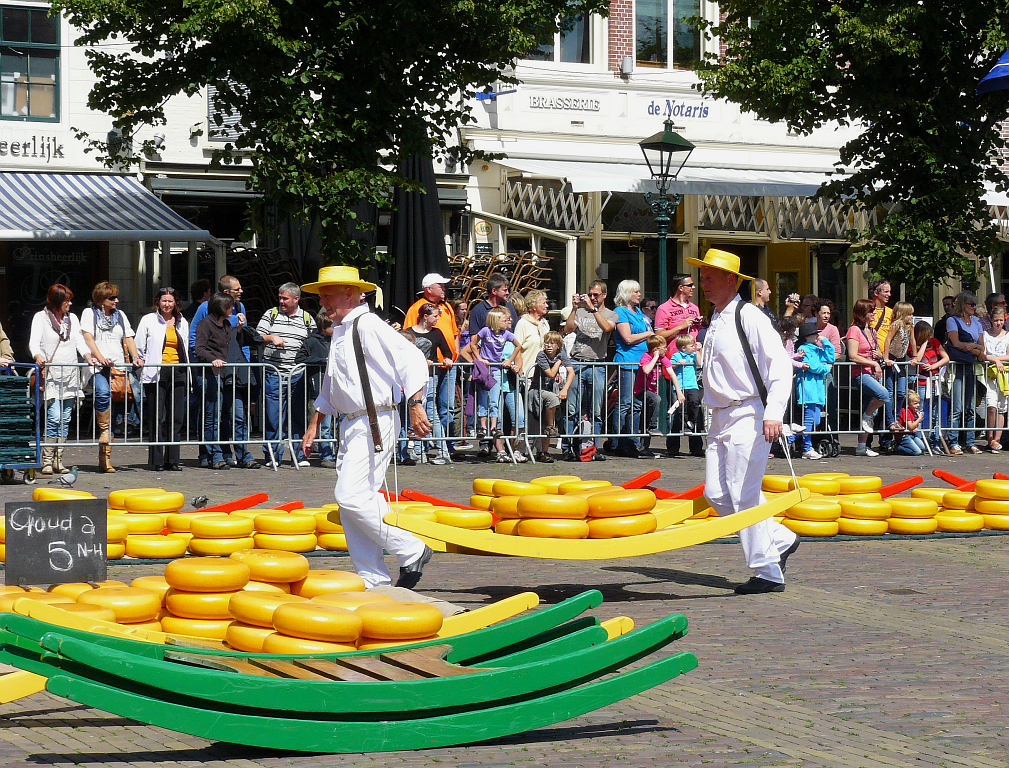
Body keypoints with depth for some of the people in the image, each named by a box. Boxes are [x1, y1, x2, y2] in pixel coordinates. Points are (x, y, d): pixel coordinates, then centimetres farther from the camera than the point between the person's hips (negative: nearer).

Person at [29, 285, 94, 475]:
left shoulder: (72, 318, 17)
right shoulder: (41, 317, 2)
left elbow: (80, 341, 12)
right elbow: (34, 341, -9)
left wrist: (87, 355, -9)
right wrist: (38, 356, -30)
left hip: (70, 374, 5)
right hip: (50, 374, -5)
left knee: (65, 419, 4)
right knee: (54, 418, -14)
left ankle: (58, 460, 9)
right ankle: (47, 461, -6)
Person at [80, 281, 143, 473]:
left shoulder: (120, 315, 22)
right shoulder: (89, 313, 10)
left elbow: (128, 339, 17)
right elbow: (88, 337, -2)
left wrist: (136, 357, -1)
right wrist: (100, 357, -18)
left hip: (119, 367, 4)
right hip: (98, 366, -4)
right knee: (103, 393, -35)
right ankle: (104, 432, -21)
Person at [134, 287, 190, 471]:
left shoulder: (182, 323, 15)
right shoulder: (148, 321, 4)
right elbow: (138, 348, 5)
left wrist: (186, 373, 14)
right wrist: (143, 368, -2)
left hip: (178, 372, 4)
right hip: (156, 373, -4)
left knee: (176, 418, 1)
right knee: (157, 418, -5)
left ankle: (172, 460, 6)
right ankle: (157, 461, -1)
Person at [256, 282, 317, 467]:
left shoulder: (307, 319, 11)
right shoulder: (271, 315, 10)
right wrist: (271, 338, -11)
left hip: (298, 375, 1)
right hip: (274, 373, -1)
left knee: (299, 416, 3)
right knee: (273, 416, -2)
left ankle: (301, 455, 10)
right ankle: (272, 456, 6)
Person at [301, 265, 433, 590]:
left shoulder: (368, 325, -12)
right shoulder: (339, 332, 19)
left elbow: (411, 358, -21)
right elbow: (331, 386, 31)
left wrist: (415, 405, -29)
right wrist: (314, 424, 31)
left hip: (375, 423, -10)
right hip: (350, 425, 10)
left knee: (351, 495, -19)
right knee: (350, 502, 6)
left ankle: (412, 551, -6)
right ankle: (373, 580, 11)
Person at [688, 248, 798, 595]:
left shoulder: (750, 318, -11)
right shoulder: (715, 321, 15)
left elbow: (780, 366, -18)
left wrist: (773, 413, -27)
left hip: (748, 416, -9)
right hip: (721, 419, 9)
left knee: (745, 495, -8)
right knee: (716, 493, 5)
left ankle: (768, 573, 1)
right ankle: (780, 540, 20)